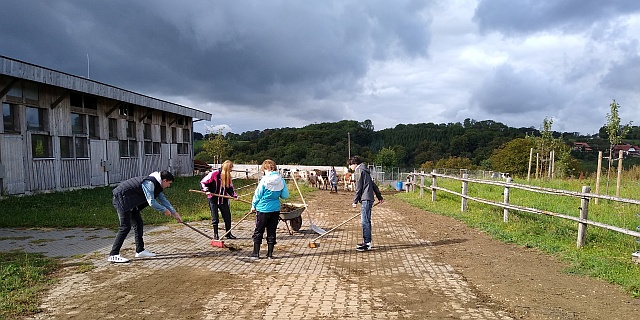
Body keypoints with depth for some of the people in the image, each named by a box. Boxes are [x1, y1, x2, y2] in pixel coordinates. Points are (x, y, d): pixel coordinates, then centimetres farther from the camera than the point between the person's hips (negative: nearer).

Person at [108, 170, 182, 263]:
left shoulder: (156, 184, 9)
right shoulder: (149, 183, -22)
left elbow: (163, 199, 18)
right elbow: (151, 202, -25)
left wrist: (174, 212, 16)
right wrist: (164, 210, -12)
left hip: (129, 201, 11)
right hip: (121, 198, -11)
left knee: (138, 224, 11)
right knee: (125, 227, -15)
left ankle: (140, 251, 19)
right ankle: (113, 255, -12)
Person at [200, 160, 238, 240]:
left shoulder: (228, 176, 3)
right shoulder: (214, 174, -14)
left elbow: (230, 188, 9)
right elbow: (203, 182, -8)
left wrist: (234, 195, -7)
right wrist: (207, 190, -21)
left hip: (223, 199, 5)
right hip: (213, 199, -5)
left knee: (228, 217, 5)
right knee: (215, 218, 2)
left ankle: (228, 234, 18)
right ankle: (215, 235, 16)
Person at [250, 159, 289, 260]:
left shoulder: (265, 180, -14)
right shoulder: (281, 180, -3)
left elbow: (258, 194, -7)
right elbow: (285, 195, 1)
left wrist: (253, 206, 8)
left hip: (263, 208, -4)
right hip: (276, 209, 4)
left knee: (258, 231, 9)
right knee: (272, 231, 12)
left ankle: (256, 253, 14)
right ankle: (270, 253, 16)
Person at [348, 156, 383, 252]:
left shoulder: (358, 171, -7)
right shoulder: (364, 171, 22)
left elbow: (358, 188, -11)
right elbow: (373, 185, 24)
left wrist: (355, 201, -6)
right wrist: (379, 197, 27)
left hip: (365, 199, -10)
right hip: (368, 198, 10)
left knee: (365, 221, -9)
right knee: (365, 221, 13)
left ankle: (367, 244, -8)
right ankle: (366, 242, 19)